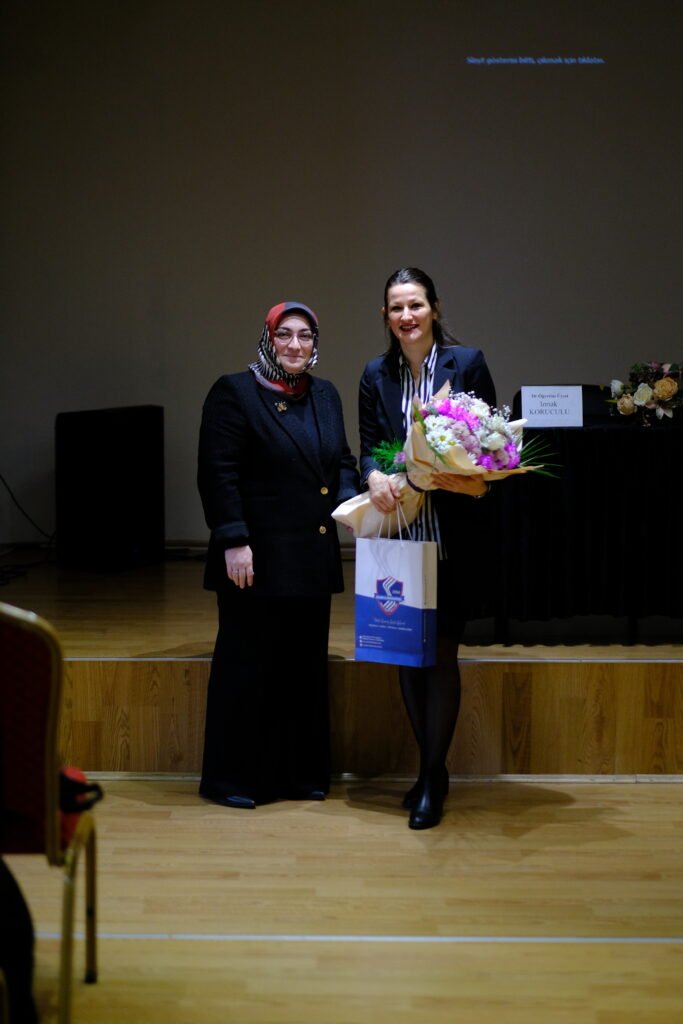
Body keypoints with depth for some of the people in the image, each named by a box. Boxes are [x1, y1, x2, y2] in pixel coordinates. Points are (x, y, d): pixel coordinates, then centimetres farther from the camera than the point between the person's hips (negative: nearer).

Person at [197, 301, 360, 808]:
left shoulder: (326, 395, 14)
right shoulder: (234, 393, -6)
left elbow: (343, 462, 20)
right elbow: (218, 474, -12)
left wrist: (348, 498, -1)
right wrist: (234, 542, -17)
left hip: (312, 558, 7)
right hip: (258, 558, -6)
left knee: (306, 666, 11)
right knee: (247, 665, 1)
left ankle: (301, 774, 21)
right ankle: (232, 779, 11)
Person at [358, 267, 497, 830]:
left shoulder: (467, 362, -2)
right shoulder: (376, 374, 8)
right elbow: (369, 446, 6)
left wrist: (471, 479, -19)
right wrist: (375, 476, -15)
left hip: (452, 534, -3)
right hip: (398, 530, 4)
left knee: (442, 651, -3)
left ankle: (432, 781, 7)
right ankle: (431, 767, 22)